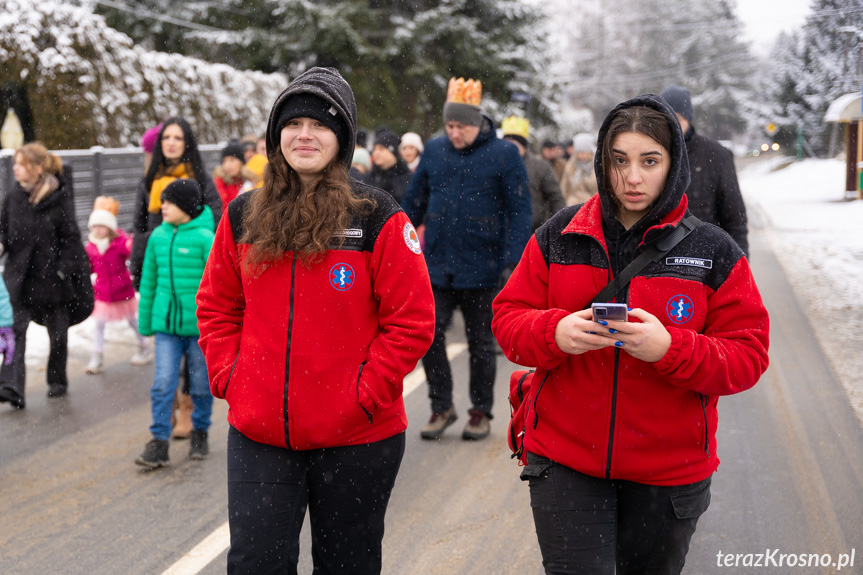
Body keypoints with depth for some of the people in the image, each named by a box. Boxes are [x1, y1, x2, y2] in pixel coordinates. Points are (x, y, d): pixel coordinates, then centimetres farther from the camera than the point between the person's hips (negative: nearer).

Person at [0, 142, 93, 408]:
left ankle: (57, 381, 32)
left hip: (52, 278, -2)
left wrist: (62, 271, -12)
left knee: (57, 332, 12)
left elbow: (70, 238, -6)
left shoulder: (60, 199, -9)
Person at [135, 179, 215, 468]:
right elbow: (149, 280, 14)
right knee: (163, 384, -3)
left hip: (199, 325, -3)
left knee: (201, 384, 10)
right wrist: (144, 321, 15)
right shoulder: (158, 236, 5)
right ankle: (159, 443, 2)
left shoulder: (204, 238, -9)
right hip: (166, 325, 3)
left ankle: (200, 433, 29)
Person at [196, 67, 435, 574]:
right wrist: (228, 376, 1)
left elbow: (412, 320, -8)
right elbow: (216, 308, 14)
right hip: (258, 436, 3)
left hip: (356, 437, -2)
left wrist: (364, 392, -12)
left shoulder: (378, 218, -7)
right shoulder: (243, 217, 5)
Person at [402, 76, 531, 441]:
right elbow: (414, 204, 12)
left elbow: (519, 212, -6)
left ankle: (481, 412, 23)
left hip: (481, 268, -3)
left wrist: (512, 262, -14)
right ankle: (442, 407, 15)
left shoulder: (504, 155, -5)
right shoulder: (434, 151, 6)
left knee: (481, 342, 9)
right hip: (437, 264, 3)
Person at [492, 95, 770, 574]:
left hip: (669, 471, 1)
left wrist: (669, 348, -25)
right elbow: (509, 318, 2)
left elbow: (747, 358, -7)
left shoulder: (714, 252, -4)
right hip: (563, 461, 0)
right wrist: (555, 332, -20)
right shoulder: (559, 235, 1)